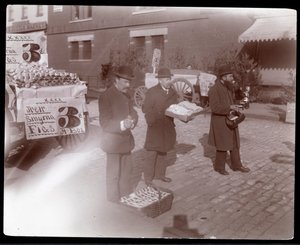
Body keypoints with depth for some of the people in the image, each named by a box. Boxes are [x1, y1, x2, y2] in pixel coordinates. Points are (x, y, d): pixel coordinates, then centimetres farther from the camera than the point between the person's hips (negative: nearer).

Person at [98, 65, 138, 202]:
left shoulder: (125, 94, 10)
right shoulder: (106, 96, -16)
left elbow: (133, 113, 8)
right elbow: (105, 123, -19)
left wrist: (132, 122, -16)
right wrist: (122, 124, -36)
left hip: (126, 140, 8)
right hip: (113, 141, -7)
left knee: (126, 172, 18)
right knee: (114, 175, 5)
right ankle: (115, 204, 20)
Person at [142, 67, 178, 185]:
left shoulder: (173, 92, 6)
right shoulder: (152, 92, -12)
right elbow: (145, 109, -14)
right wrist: (161, 112, -23)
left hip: (167, 127, 6)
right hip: (155, 126, -6)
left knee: (163, 152, 16)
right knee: (152, 153, 1)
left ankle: (160, 174, 30)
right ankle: (148, 178, 13)